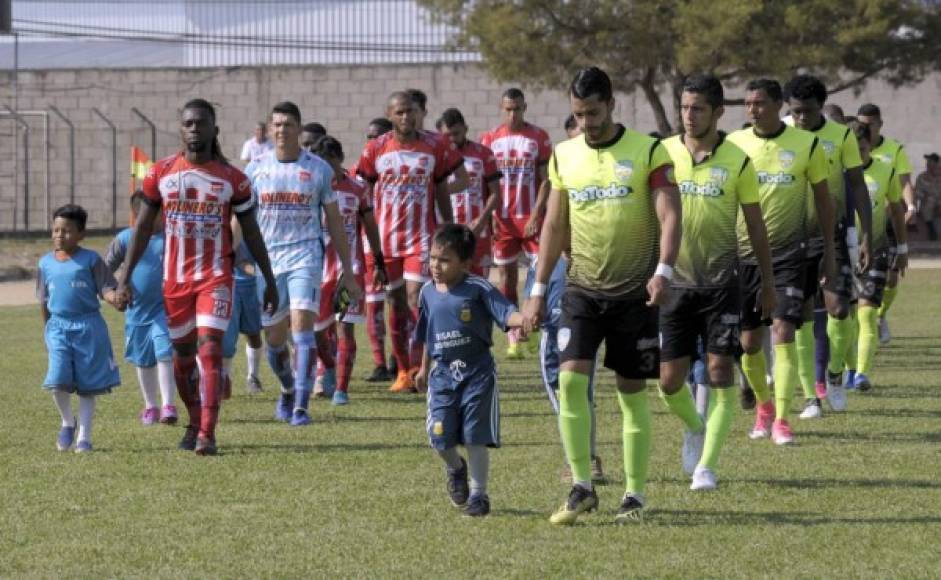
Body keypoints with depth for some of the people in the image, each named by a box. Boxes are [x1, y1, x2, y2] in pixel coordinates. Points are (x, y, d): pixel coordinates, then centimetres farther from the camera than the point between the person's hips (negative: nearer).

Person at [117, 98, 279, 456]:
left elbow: (251, 233, 6)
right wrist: (126, 277, 1)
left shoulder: (232, 179, -2)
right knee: (182, 355, 11)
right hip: (175, 279, 2)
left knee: (210, 349, -16)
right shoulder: (160, 173, 2)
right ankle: (194, 424, 31)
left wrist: (270, 281, 6)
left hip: (216, 278, -2)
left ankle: (207, 434, -19)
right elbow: (143, 227, 7)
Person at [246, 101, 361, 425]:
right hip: (267, 258, 2)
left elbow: (334, 222, 7)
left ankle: (301, 406, -20)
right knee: (274, 337, 8)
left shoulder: (318, 169, 2)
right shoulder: (256, 169, 5)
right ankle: (287, 392, 36)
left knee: (302, 326, -18)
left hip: (305, 255, -2)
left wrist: (347, 271, 7)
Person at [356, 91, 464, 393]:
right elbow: (366, 199, 6)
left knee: (415, 297, -14)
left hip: (422, 237, -1)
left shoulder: (434, 146, 1)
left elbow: (442, 193, 7)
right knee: (397, 303, 7)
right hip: (388, 240, 2)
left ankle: (416, 369, -13)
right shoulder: (375, 149, 1)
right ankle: (403, 371, 15)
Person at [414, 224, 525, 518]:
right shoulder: (429, 292, 6)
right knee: (440, 438, -3)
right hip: (443, 375, 4)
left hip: (477, 374, -4)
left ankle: (478, 493, 9)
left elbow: (506, 313, -21)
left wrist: (524, 319, -43)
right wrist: (424, 369, 28)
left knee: (476, 437, -4)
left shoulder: (478, 289, -9)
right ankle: (456, 469, 30)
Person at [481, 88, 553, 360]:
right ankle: (513, 338, 7)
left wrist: (536, 215, -11)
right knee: (506, 274, 3)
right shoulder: (490, 139, 7)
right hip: (502, 219, 2)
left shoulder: (538, 138, 2)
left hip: (531, 217, -2)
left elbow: (545, 181, -1)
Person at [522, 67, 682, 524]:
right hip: (582, 289, 3)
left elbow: (669, 216, -10)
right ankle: (581, 487, -6)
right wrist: (538, 290, 10)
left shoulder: (648, 152, -5)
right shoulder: (564, 156, 7)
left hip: (635, 292, -3)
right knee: (570, 379, -13)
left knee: (632, 392, 3)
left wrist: (663, 271, -25)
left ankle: (634, 495, 12)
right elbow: (555, 225, 13)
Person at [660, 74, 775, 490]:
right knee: (669, 381, 1)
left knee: (719, 374, -6)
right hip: (674, 280, 1)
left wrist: (767, 282, 7)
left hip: (720, 280, -1)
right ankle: (694, 428, 32)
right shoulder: (663, 154, 1)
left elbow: (755, 224, 6)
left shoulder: (737, 161, -1)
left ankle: (706, 466, 0)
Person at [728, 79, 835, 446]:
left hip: (788, 253, -2)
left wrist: (829, 252, 5)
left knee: (783, 333, -13)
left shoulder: (807, 145, -3)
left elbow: (823, 199, 6)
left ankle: (781, 420, -11)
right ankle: (763, 406, 29)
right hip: (743, 251, 2)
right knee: (749, 340, 5)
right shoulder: (734, 144, 1)